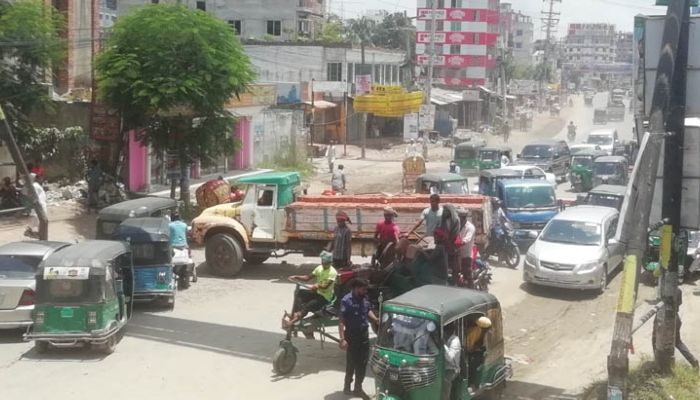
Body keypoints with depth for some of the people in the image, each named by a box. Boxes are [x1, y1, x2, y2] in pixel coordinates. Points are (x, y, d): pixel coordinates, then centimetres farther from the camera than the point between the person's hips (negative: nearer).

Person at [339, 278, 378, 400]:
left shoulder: (364, 299, 2)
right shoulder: (346, 300, -18)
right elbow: (341, 321, -20)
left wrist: (376, 320, 3)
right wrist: (342, 339, -26)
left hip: (364, 335, 6)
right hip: (352, 335, -6)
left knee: (362, 362, 11)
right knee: (351, 363, 3)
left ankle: (358, 388, 24)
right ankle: (347, 387, 20)